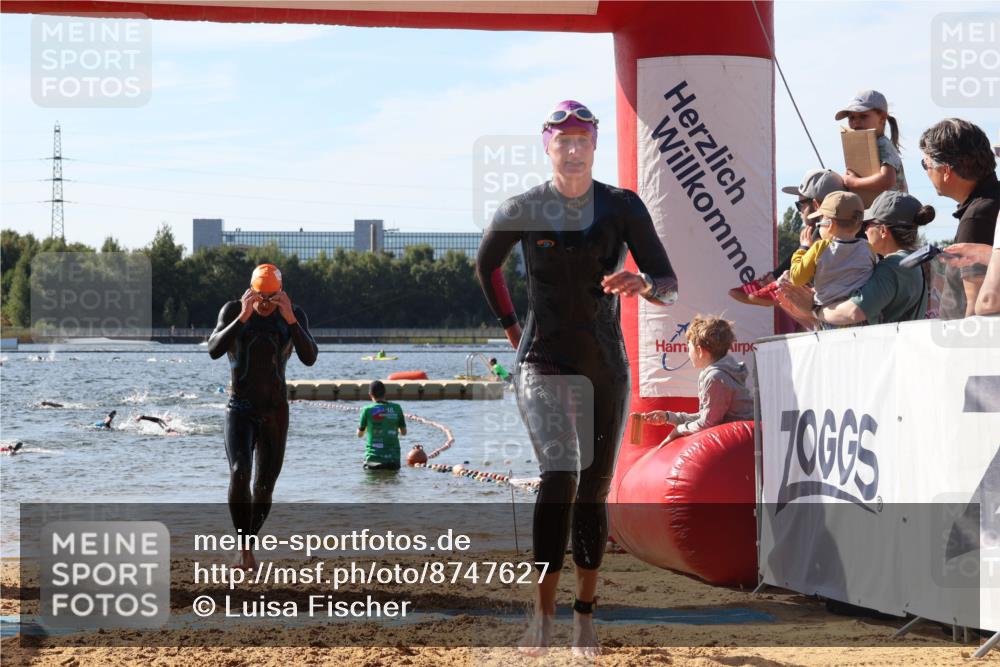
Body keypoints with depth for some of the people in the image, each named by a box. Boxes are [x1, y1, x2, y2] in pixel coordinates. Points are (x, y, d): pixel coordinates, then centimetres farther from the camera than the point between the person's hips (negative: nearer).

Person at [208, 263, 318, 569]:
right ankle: (244, 547, -18)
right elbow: (214, 350, -19)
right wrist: (243, 317, -28)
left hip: (275, 412, 2)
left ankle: (248, 544, 29)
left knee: (264, 487, 7)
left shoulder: (294, 315, -3)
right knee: (239, 473, -25)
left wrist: (290, 319, -27)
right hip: (239, 410, -2)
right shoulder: (233, 311, -6)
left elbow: (310, 358, -16)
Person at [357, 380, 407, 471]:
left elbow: (360, 434, 9)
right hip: (393, 458, 2)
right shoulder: (396, 408, 2)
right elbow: (403, 432, 11)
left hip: (374, 457, -2)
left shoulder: (368, 410, -4)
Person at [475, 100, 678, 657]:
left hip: (606, 365, 2)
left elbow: (670, 286, -3)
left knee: (594, 491, 8)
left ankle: (586, 615, 19)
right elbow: (486, 265, 17)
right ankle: (544, 612, -23)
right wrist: (511, 329, 13)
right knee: (559, 476, -21)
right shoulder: (523, 210, -2)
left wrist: (644, 285, -26)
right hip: (543, 363, -2)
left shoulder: (623, 207, -1)